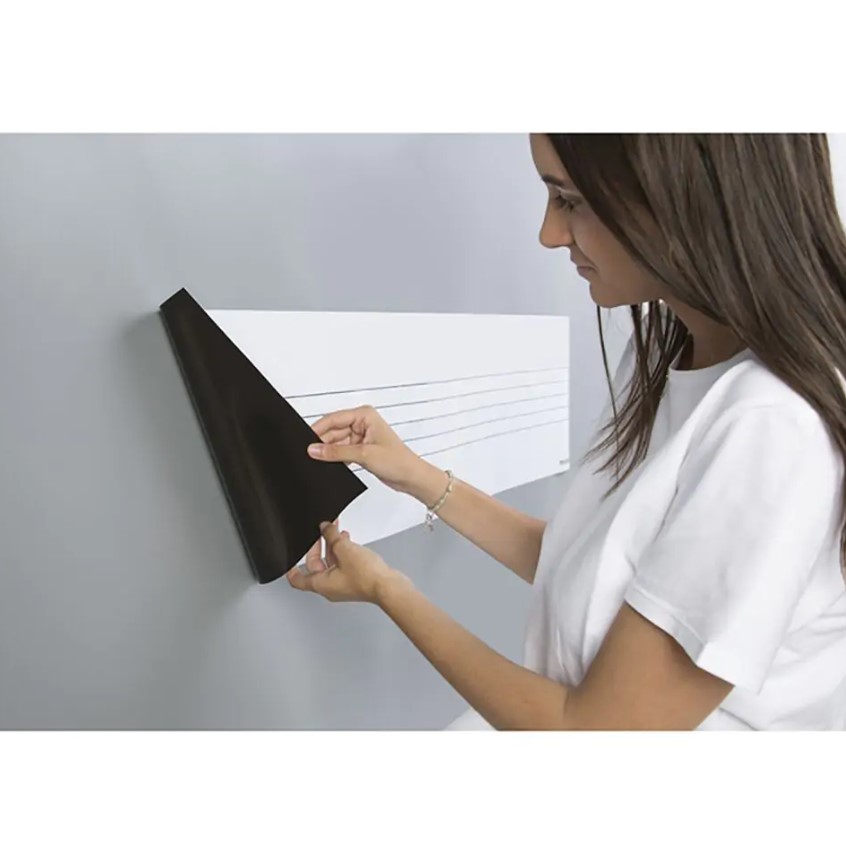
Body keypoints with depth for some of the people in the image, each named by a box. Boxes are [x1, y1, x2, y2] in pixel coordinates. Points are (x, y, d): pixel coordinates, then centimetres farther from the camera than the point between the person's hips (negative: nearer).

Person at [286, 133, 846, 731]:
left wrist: (386, 589, -11)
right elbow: (580, 571, 3)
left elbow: (594, 726, -22)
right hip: (585, 700, 6)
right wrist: (425, 483, -2)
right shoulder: (663, 355, -3)